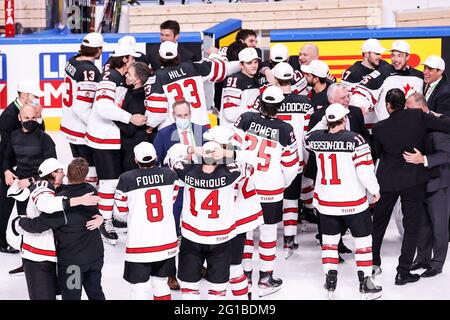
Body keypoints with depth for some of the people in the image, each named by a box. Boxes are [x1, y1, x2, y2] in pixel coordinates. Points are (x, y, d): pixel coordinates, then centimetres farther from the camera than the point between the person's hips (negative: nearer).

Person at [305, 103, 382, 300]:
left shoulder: (315, 138, -5)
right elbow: (364, 170, -18)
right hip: (353, 201, -4)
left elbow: (308, 141, 20)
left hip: (325, 201, 4)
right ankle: (365, 283, 14)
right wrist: (374, 190, -1)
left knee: (329, 238, 18)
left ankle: (330, 280, 18)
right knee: (363, 239, 11)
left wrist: (324, 123, 22)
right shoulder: (354, 140, -19)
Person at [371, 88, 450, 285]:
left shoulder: (379, 128, -9)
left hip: (387, 180, 2)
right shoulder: (418, 116, -13)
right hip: (413, 180, -1)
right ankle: (403, 272, 6)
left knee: (379, 222, 19)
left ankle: (373, 263, 27)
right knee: (412, 226, 7)